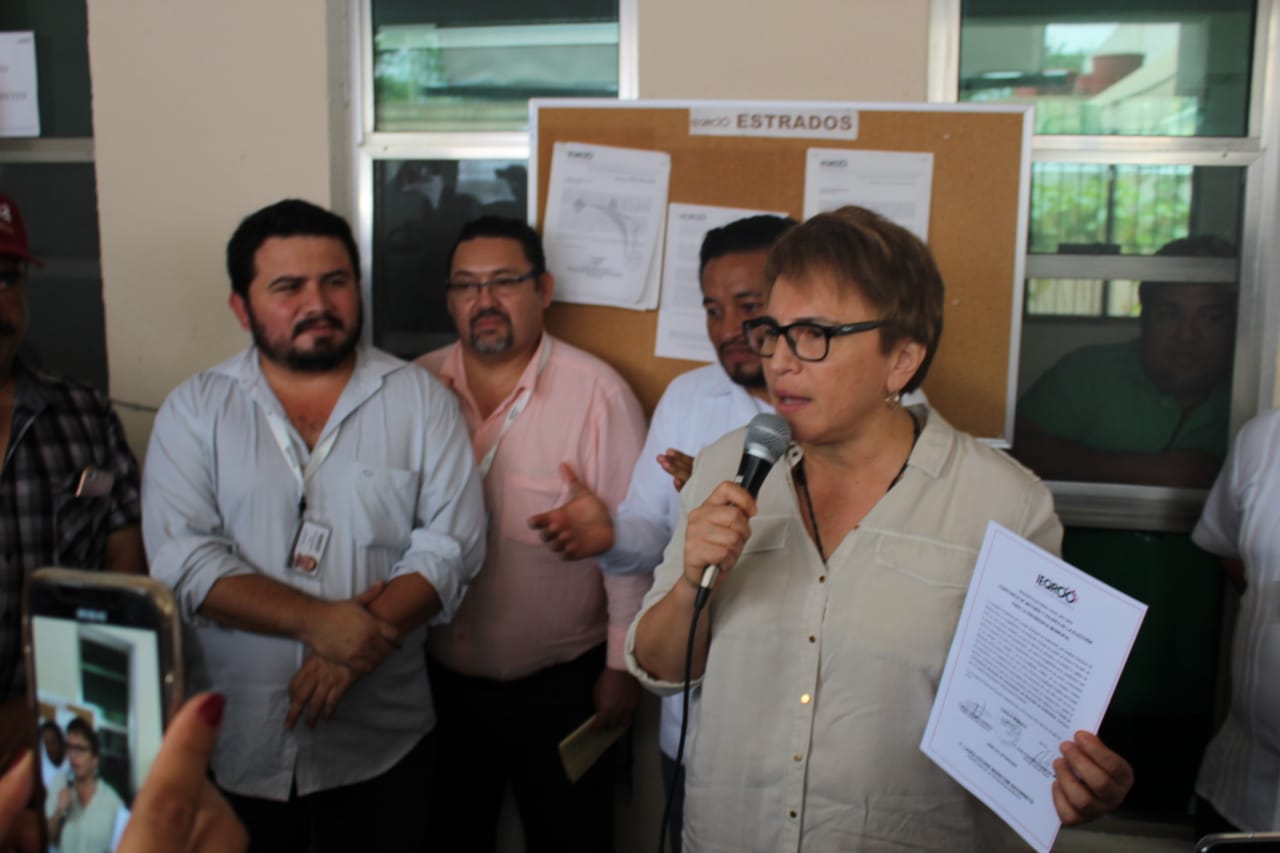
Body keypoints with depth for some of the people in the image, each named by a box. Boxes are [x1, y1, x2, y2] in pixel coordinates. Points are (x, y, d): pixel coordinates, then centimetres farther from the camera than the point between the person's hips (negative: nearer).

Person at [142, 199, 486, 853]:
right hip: (232, 745, 1)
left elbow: (453, 540, -8)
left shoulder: (420, 400, -1)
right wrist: (317, 621, -21)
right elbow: (183, 559, -10)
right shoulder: (193, 410, 1)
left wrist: (357, 640, -20)